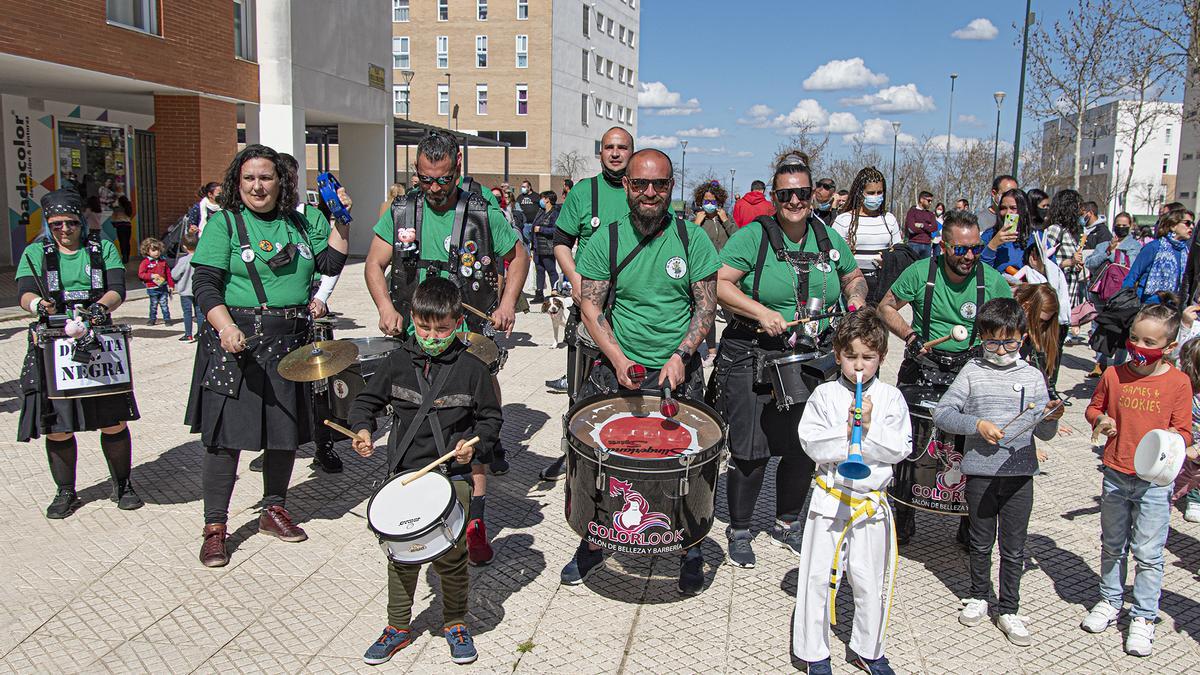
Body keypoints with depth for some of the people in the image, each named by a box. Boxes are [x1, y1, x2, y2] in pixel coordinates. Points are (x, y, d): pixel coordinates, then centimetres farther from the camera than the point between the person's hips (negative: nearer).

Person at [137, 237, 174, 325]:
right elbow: (141, 274, -6)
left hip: (163, 287, 2)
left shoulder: (163, 261, 6)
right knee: (153, 305, 8)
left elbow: (168, 273, 10)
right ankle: (152, 319, 20)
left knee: (164, 304, 2)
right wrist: (151, 276, -18)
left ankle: (167, 319, 9)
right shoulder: (145, 262, -4)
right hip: (152, 288, -2)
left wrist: (171, 285, 8)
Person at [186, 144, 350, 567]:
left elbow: (330, 263, 11)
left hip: (290, 342, 5)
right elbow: (204, 283, -11)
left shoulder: (300, 223, 12)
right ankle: (215, 527, 9)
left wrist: (339, 221, 3)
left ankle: (274, 511, 29)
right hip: (236, 341, -5)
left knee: (287, 430, 12)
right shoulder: (224, 223, -3)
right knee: (226, 435, -3)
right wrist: (225, 326, -26)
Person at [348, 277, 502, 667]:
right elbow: (368, 399, 13)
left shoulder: (471, 369, -3)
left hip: (453, 475, -2)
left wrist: (474, 443, -13)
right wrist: (362, 428, -6)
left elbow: (490, 417, 4)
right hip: (404, 474, 2)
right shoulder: (397, 363, 2)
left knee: (451, 555, -2)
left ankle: (455, 623, 22)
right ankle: (398, 627, 27)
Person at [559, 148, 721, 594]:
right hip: (618, 366, 1)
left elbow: (706, 307, 1)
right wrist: (619, 360, -13)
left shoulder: (692, 239, -1)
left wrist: (680, 356, -13)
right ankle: (592, 541, 19)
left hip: (679, 372, 0)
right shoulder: (606, 239, 0)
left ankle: (690, 547, 23)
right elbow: (591, 309, 0)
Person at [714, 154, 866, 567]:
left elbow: (853, 276, 23)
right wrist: (762, 313, -24)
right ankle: (739, 532, 18)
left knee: (804, 449, 11)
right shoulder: (753, 237, -8)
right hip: (753, 359, -5)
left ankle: (788, 524, 33)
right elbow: (719, 284, -15)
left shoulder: (830, 239, 8)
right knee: (751, 451, -2)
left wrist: (856, 298, 1)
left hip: (814, 362, 5)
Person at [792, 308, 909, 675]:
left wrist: (870, 428, -19)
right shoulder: (825, 395, -4)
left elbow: (901, 449, -7)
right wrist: (846, 434, -22)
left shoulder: (891, 397, 0)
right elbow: (812, 443, -11)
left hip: (873, 501, 1)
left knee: (871, 580, 13)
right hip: (830, 499, -1)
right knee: (818, 577, 6)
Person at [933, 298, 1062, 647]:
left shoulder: (1033, 376, 3)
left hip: (1019, 474, 1)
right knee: (981, 542, 14)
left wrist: (1051, 418, -17)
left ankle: (1009, 610, 21)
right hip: (980, 471, -1)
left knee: (1014, 548, 8)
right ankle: (978, 596, 33)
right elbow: (941, 412, -5)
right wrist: (977, 425, -17)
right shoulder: (973, 372, -2)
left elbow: (1044, 433, 5)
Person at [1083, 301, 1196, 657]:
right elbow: (1094, 406, 12)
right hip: (1115, 476, 3)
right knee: (1112, 546, 18)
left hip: (1155, 481, -3)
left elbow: (1183, 431, -2)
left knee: (1148, 553, 5)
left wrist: (1174, 438, -24)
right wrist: (1100, 420, -9)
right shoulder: (1114, 375, -3)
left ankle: (1144, 617, 21)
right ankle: (1110, 601, 36)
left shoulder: (1178, 382, -8)